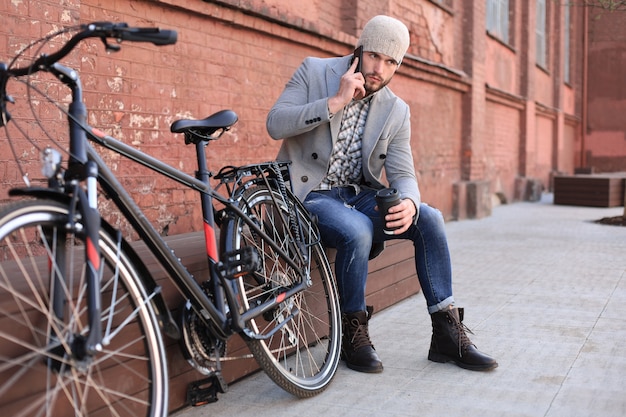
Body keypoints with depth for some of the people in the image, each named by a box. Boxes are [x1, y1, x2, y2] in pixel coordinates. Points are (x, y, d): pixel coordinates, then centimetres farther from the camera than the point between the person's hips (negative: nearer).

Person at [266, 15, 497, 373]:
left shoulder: (396, 111, 3)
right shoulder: (314, 72, -4)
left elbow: (402, 174, 0)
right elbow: (276, 124, -15)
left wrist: (409, 203, -24)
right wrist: (336, 102, -23)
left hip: (360, 195, 4)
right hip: (312, 194, -4)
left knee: (430, 219, -18)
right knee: (357, 231, -34)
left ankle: (448, 334, -9)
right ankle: (353, 335, -11)